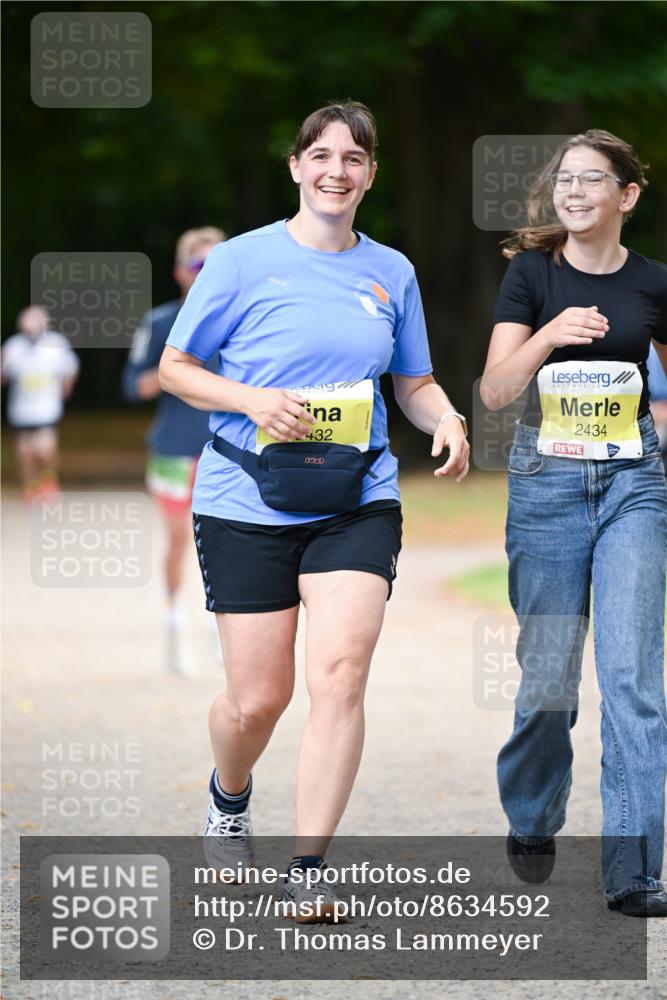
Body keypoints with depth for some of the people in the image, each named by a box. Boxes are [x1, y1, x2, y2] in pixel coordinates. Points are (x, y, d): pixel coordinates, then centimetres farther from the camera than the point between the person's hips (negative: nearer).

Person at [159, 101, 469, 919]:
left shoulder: (391, 272, 11)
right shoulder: (244, 261, -1)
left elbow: (414, 383, 20)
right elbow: (174, 367, 4)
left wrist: (446, 421, -3)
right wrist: (253, 400, -14)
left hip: (357, 504, 2)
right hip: (247, 504, -2)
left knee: (340, 674, -16)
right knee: (258, 699, 2)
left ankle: (307, 871, -10)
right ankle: (228, 795, 38)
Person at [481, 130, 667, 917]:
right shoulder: (532, 273, -2)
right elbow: (494, 390, -9)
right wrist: (549, 336, -26)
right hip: (547, 477, -1)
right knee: (548, 671, 4)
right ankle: (531, 827, 30)